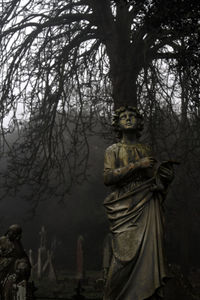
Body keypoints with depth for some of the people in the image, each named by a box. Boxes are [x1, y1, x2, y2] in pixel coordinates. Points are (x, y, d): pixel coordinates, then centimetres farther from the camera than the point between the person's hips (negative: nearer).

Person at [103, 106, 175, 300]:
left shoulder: (146, 150, 20)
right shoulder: (113, 150, 11)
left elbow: (156, 178, 24)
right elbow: (107, 177, -4)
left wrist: (165, 172, 1)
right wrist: (137, 165, -9)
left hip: (147, 207, 3)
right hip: (124, 208, -3)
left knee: (149, 252, -8)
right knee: (125, 254, -14)